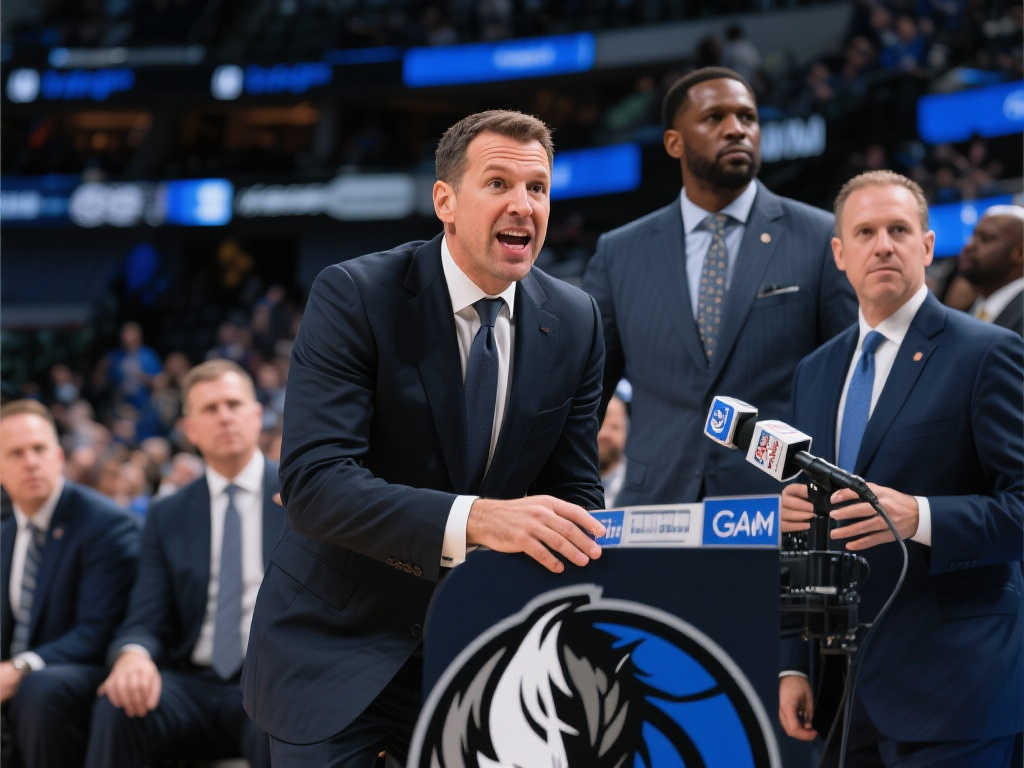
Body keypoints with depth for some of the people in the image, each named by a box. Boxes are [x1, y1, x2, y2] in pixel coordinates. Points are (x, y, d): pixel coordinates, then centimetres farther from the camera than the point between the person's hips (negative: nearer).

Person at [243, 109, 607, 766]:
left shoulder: (575, 323, 0)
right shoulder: (354, 295, -15)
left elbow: (574, 492, 4)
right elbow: (313, 482, -26)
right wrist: (474, 519, -39)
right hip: (337, 649, -4)